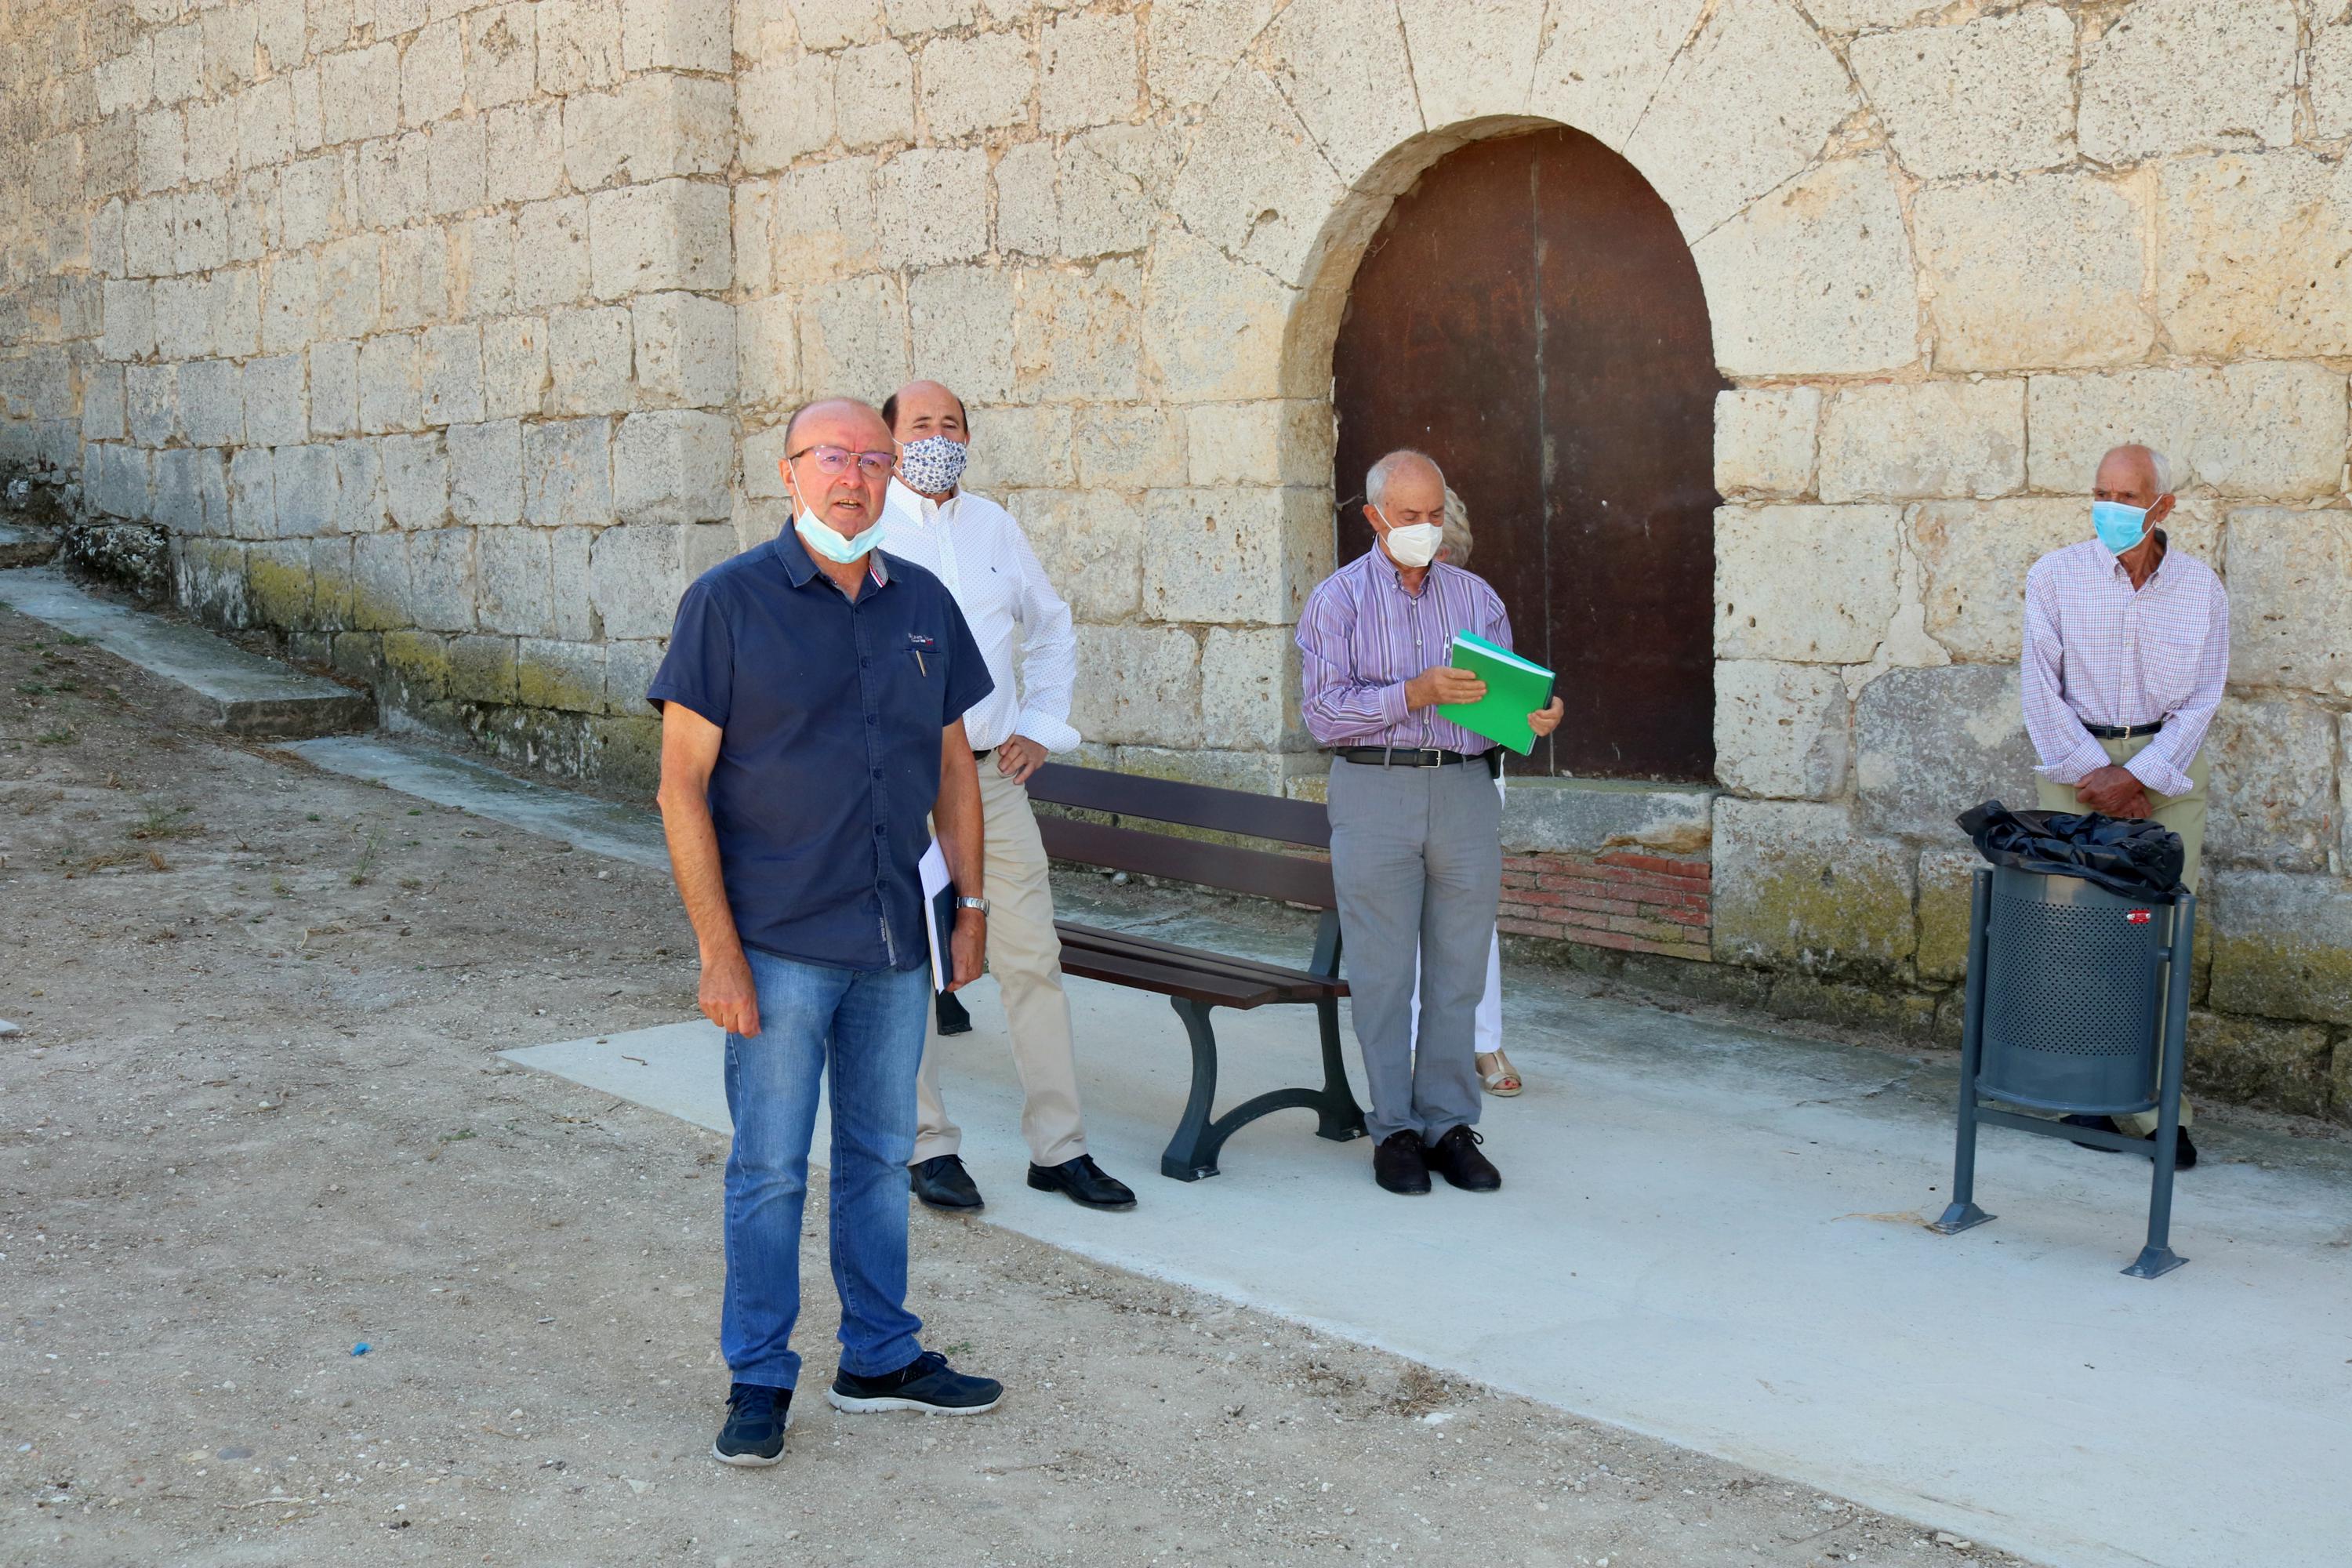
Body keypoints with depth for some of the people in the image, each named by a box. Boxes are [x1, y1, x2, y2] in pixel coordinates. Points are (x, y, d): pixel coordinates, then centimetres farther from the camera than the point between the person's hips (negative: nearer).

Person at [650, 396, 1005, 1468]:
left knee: (881, 1157, 15)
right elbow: (682, 785, -10)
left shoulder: (923, 605, 7)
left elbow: (953, 766, 15)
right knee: (770, 1168, 2)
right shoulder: (729, 602, -8)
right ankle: (759, 1380, 15)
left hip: (894, 939, 5)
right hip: (779, 945, -5)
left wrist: (971, 904, 12)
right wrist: (718, 949, -15)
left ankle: (880, 1359, 28)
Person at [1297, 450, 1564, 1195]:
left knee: (1458, 970, 4)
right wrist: (1415, 694, -18)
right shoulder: (1337, 600, 3)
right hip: (1376, 791, -3)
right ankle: (1395, 1129, 9)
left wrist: (1538, 715, -10)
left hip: (1465, 791, 3)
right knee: (1383, 973, 0)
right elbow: (1324, 712, -7)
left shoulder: (1475, 597, 14)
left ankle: (1450, 1124, 13)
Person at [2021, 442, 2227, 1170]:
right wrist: (2092, 771, -9)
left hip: (2166, 767, 0)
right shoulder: (2054, 577, 0)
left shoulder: (2201, 588, 2)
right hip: (2076, 762, 0)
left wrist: (2137, 779, -11)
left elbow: (2201, 701, 0)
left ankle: (2155, 1109, -2)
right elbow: (2043, 690, -1)